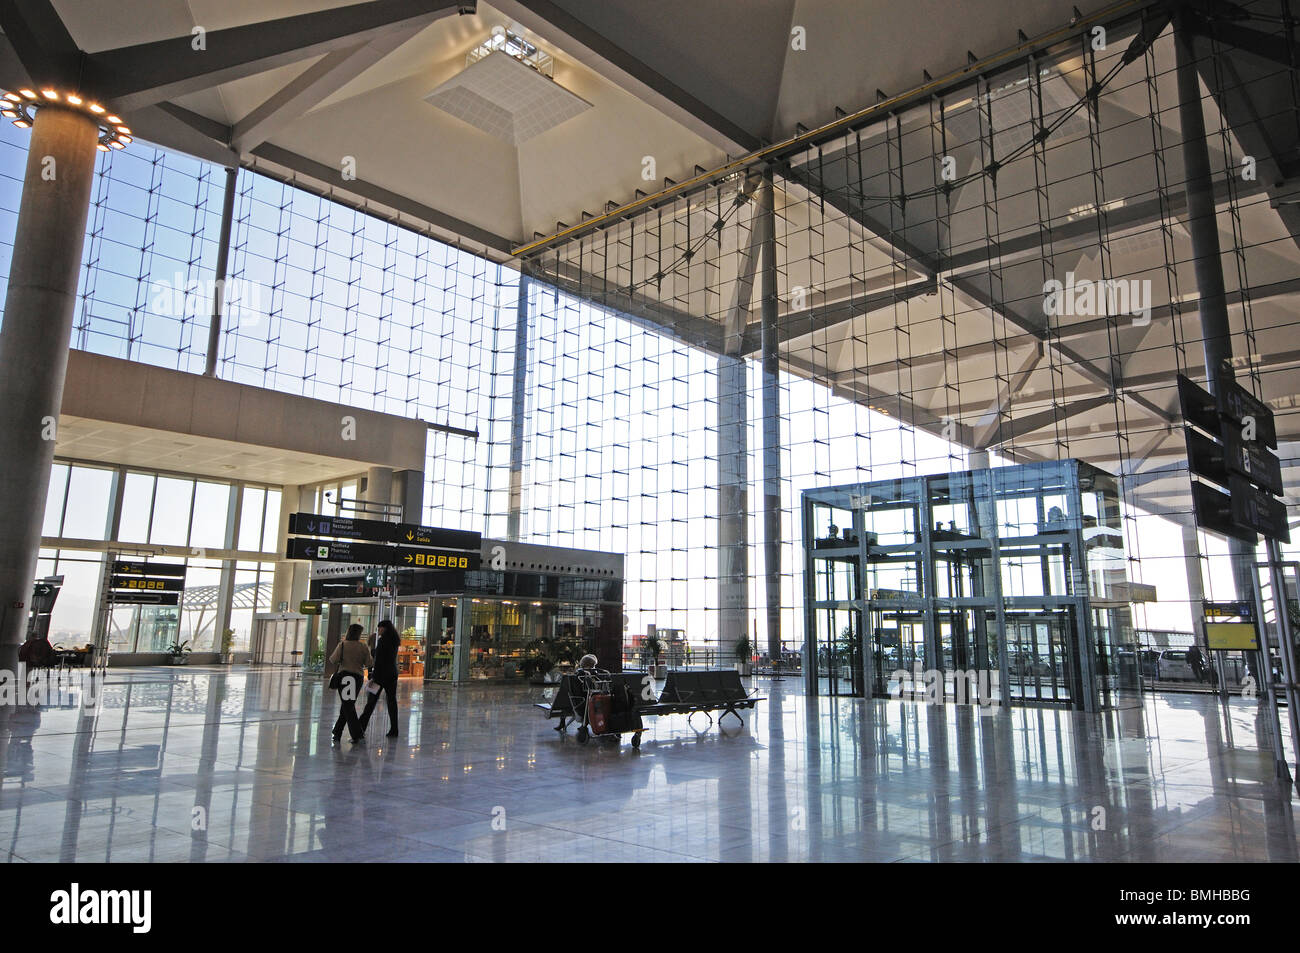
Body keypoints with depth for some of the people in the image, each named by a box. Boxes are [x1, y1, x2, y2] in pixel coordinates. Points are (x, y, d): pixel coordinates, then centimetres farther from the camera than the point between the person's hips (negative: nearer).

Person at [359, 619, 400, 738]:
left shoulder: (382, 640, -13)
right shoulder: (395, 641, 10)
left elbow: (379, 660, -17)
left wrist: (374, 676, -17)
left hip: (381, 674, -7)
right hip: (392, 674, 7)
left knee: (371, 701, -1)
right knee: (392, 701, 7)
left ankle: (361, 727, 2)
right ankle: (393, 730, 8)